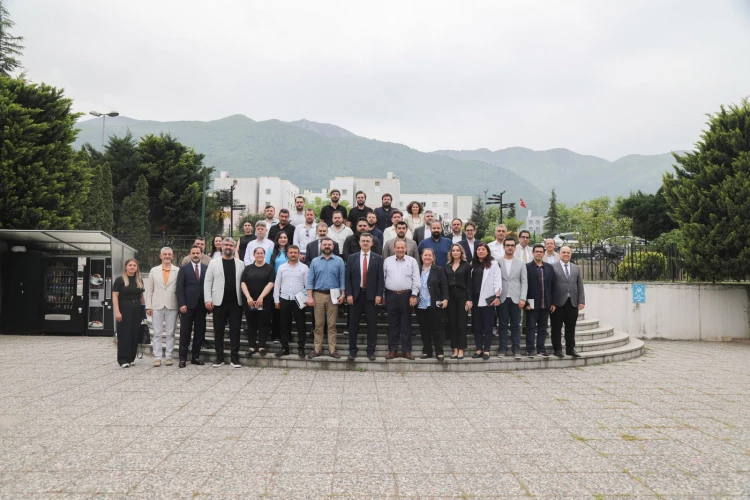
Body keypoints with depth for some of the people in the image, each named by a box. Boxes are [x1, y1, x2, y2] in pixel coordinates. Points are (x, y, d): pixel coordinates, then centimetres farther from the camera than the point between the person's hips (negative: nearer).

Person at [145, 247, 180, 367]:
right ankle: (157, 357, 5)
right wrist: (148, 306, 1)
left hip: (172, 307, -1)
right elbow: (149, 290, 8)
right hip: (157, 307, 1)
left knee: (170, 333, 4)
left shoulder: (178, 271, 2)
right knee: (157, 333, 2)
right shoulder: (154, 270, 8)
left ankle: (169, 356, 10)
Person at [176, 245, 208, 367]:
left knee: (199, 332, 6)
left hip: (201, 305, 2)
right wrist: (182, 304, -10)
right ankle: (182, 358, 6)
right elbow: (180, 288, -1)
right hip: (188, 305, -2)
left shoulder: (206, 268, 8)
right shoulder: (184, 269, 4)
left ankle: (196, 357, 15)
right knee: (185, 333, 1)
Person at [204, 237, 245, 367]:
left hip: (235, 303, 0)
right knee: (218, 331, 6)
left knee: (235, 331, 2)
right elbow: (207, 282, 2)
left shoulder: (241, 264, 7)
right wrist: (208, 299, -7)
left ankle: (234, 358, 8)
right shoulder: (214, 263, 5)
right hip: (219, 302, 0)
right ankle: (219, 357, 14)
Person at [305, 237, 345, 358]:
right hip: (318, 295, 1)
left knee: (332, 324, 3)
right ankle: (317, 349, 10)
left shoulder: (339, 261, 3)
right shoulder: (315, 261, 6)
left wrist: (342, 294, -7)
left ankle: (332, 349, 7)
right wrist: (310, 297, -4)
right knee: (318, 324, 5)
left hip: (333, 296, -1)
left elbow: (342, 279, 1)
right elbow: (310, 280, 4)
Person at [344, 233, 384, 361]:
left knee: (372, 324, 2)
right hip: (355, 295, 1)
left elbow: (380, 278, 0)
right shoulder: (352, 258, 6)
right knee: (353, 324, 5)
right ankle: (352, 350, 15)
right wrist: (348, 294, -5)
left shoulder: (378, 258, 4)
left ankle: (371, 351, 11)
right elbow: (348, 278, 3)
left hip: (371, 295, -1)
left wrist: (379, 295, -8)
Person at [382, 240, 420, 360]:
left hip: (406, 295, -1)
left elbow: (416, 279, 1)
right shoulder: (387, 261, 8)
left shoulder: (412, 261, 4)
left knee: (406, 324, 3)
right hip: (391, 295, 1)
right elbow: (383, 277, 8)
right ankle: (392, 350, 11)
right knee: (392, 324, 5)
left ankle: (407, 350, 9)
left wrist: (414, 295, -6)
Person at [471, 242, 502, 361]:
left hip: (487, 299, -4)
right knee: (476, 326, 7)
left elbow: (497, 281, -5)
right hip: (475, 299, 5)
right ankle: (479, 349, 13)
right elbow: (469, 281, 10)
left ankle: (486, 350, 5)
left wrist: (497, 297, -13)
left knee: (487, 326, 1)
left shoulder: (493, 264, 0)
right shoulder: (473, 264, 13)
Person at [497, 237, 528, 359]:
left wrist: (523, 298, -6)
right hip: (502, 298, -1)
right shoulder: (497, 262, 3)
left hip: (516, 298, 1)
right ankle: (503, 349, 10)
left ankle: (516, 349, 7)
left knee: (515, 325, 3)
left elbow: (524, 282, 4)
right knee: (502, 325, 4)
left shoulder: (521, 263, 7)